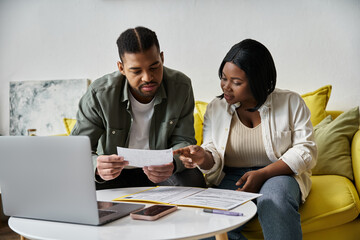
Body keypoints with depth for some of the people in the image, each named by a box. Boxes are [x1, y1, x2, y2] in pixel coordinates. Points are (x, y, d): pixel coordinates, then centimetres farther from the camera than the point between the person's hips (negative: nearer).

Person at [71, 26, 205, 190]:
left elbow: (183, 141, -10)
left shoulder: (181, 87, -14)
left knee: (194, 178, -29)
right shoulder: (99, 94, -19)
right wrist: (96, 167, -43)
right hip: (115, 172, 0)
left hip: (160, 171, 1)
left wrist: (172, 164, -36)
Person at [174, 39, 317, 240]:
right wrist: (204, 158, -18)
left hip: (279, 176, -1)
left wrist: (262, 174, -16)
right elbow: (215, 160, 8)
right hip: (231, 179, 2)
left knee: (274, 200, -38)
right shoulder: (215, 109, 9)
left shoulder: (291, 102, 2)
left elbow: (305, 150, -4)